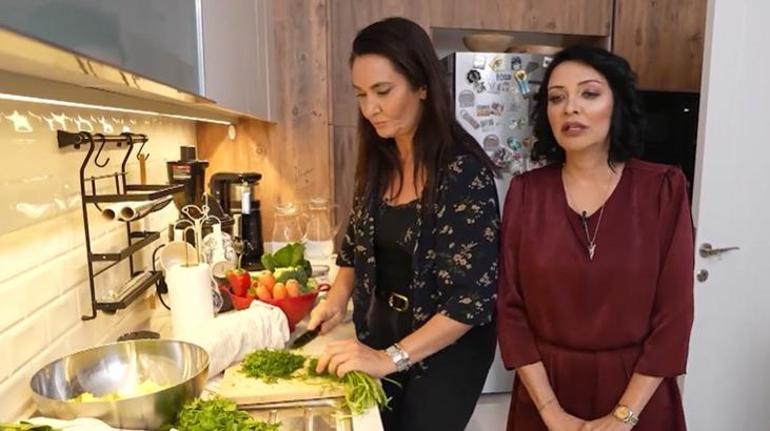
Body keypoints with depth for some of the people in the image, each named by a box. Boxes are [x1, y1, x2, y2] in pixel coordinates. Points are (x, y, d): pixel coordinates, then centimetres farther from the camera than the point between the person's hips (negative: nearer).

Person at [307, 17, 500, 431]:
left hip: (446, 346, -5)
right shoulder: (377, 162, -4)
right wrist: (338, 296, -7)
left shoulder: (464, 170, -23)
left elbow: (473, 297, -24)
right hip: (383, 329, 6)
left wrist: (390, 357, -26)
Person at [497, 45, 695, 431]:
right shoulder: (525, 192, -6)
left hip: (638, 397, 0)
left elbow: (674, 312, -9)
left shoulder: (663, 189, -8)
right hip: (544, 393, 1)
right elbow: (510, 308, -6)